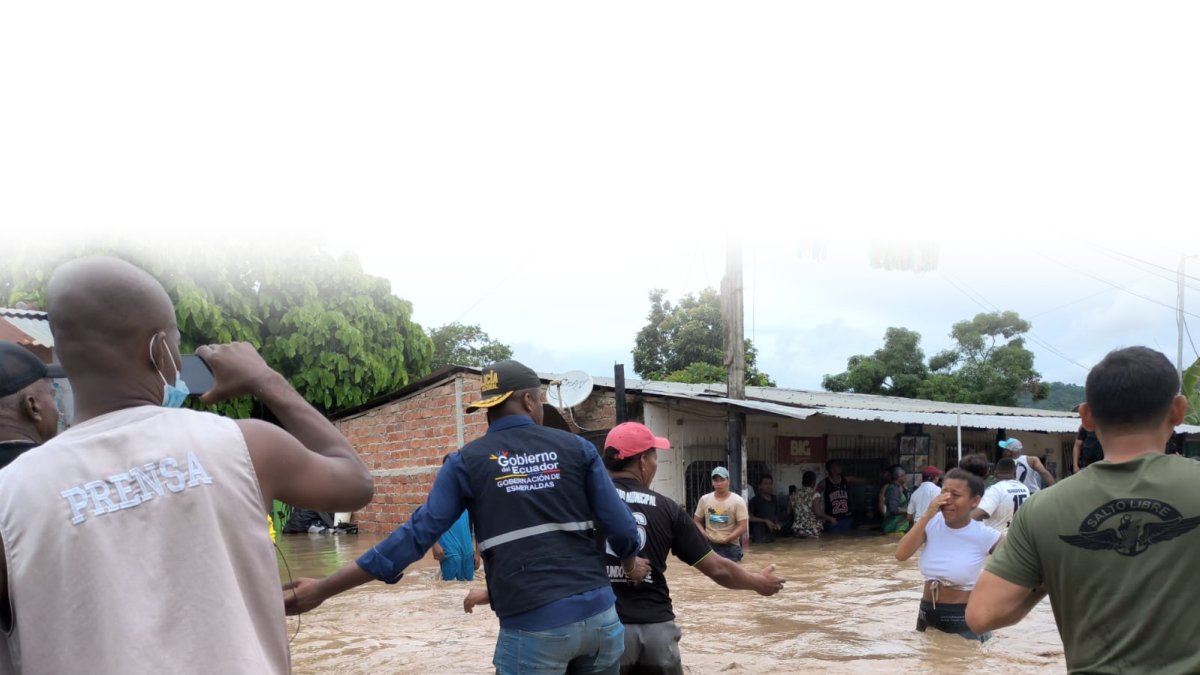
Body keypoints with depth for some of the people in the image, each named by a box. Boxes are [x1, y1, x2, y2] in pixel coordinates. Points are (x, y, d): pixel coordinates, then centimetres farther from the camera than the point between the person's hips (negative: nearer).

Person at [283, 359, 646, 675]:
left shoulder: (468, 461, 2)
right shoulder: (576, 447, 6)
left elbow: (417, 535, -5)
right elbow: (621, 528, 3)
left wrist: (322, 589, 0)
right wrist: (630, 564, 27)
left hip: (533, 628, -2)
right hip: (599, 614, 2)